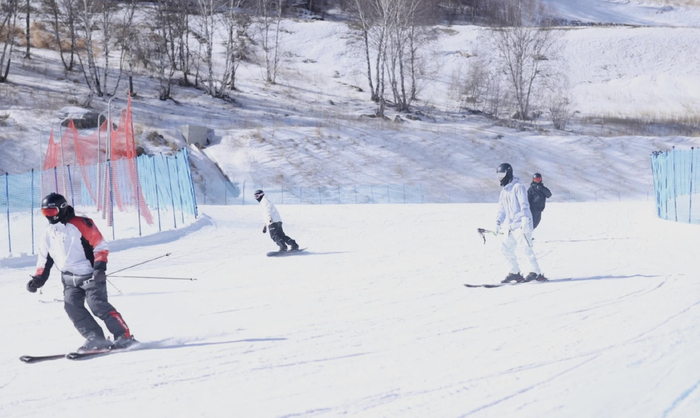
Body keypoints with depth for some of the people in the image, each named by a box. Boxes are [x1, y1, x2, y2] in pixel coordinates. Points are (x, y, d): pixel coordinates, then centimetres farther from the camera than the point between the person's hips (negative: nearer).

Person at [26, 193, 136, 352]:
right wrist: (38, 278, 5)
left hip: (90, 275, -6)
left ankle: (124, 336, -13)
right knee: (72, 306, -13)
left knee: (98, 305, -18)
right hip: (69, 279, 7)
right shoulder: (48, 234, 10)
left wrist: (100, 267, -20)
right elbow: (45, 259, 18)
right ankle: (96, 339, -11)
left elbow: (101, 246, -10)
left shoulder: (81, 224, -10)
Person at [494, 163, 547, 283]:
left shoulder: (518, 187, -6)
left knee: (525, 248, -13)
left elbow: (524, 205, -15)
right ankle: (514, 272, 10)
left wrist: (524, 220, -24)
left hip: (521, 225, -9)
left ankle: (536, 272, -9)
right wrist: (498, 223, 14)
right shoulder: (503, 191, 20)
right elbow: (501, 209, 24)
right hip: (509, 226, 9)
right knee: (506, 247, 4)